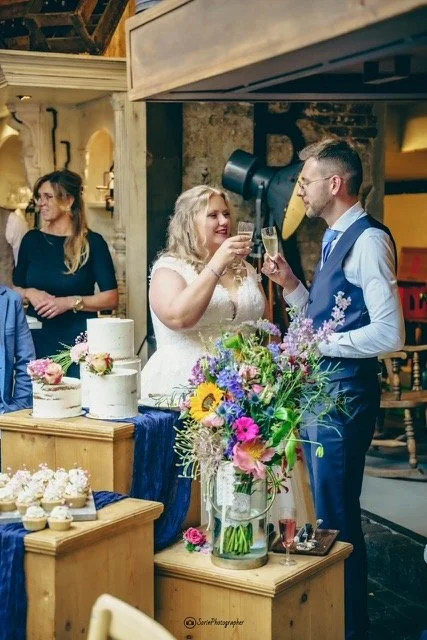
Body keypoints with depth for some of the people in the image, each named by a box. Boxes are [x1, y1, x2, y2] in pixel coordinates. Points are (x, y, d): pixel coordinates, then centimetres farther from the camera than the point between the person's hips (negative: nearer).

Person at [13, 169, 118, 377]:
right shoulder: (32, 240, 8)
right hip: (37, 341, 3)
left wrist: (70, 302, -15)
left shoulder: (92, 243, -2)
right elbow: (16, 288, 16)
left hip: (79, 342, -3)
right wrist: (29, 293, -6)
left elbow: (111, 298, -4)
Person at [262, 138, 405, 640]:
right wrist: (290, 285, 6)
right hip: (321, 389, 10)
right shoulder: (335, 240, 13)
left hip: (344, 391, -10)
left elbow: (389, 333, -22)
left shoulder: (368, 240, -16)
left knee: (335, 515, -2)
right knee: (327, 507, 19)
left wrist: (317, 344, -18)